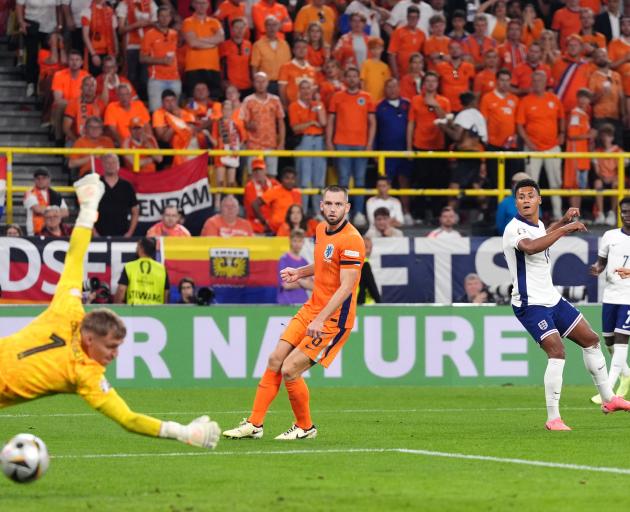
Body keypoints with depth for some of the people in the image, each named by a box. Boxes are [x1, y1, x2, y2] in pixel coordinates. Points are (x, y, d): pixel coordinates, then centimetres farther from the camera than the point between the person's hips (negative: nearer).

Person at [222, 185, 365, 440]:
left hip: (334, 318, -8)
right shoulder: (321, 229, 8)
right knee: (275, 360, 3)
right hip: (311, 308, 8)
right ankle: (254, 424, 11)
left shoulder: (351, 240, -19)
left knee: (289, 370, -12)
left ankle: (305, 427, 9)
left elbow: (346, 286, -24)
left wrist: (320, 320, -29)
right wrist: (300, 272, 10)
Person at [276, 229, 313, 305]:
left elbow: (312, 286, 8)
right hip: (287, 303, -6)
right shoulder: (284, 259, -3)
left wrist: (298, 279, -8)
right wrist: (304, 283, 0)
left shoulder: (304, 262, 13)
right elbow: (286, 285, -11)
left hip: (303, 302, 6)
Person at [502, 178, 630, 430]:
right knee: (556, 351, -23)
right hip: (530, 304, -10)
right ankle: (553, 419, -19)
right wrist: (564, 229, -39)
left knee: (591, 340, 15)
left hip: (552, 299, 10)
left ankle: (608, 399, 29)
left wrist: (563, 220, 25)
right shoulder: (515, 228, -19)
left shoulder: (537, 225, 10)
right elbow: (530, 247, -43)